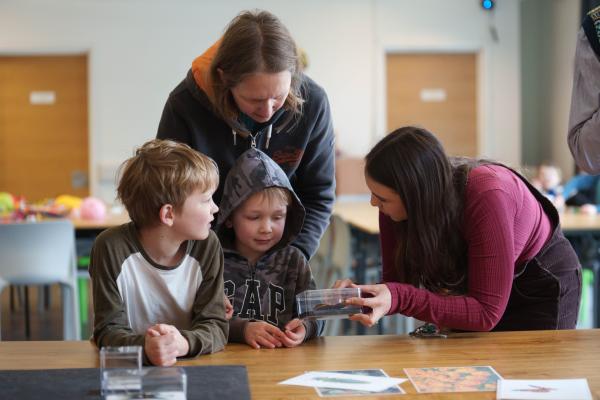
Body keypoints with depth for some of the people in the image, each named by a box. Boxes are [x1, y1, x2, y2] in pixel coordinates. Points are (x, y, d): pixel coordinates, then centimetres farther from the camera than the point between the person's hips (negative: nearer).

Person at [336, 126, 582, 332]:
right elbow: (396, 285, -16)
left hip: (542, 283, -4)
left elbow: (486, 313, -37)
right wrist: (362, 294, -37)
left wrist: (398, 299, -46)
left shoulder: (487, 196, -38)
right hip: (477, 287, 5)